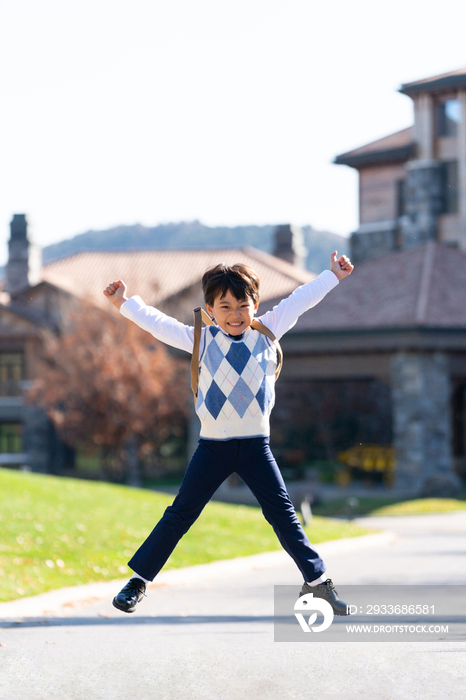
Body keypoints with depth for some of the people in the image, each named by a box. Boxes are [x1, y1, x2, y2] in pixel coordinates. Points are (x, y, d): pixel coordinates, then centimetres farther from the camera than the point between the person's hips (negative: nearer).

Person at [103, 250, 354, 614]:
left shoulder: (266, 332, 5)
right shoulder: (202, 340, 2)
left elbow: (299, 301, 13)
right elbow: (159, 323, 8)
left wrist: (332, 275, 19)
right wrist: (124, 303, 10)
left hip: (255, 444, 1)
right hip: (214, 446, -1)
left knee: (282, 512, 0)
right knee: (181, 513, 2)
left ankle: (316, 579, 8)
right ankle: (139, 578, 10)